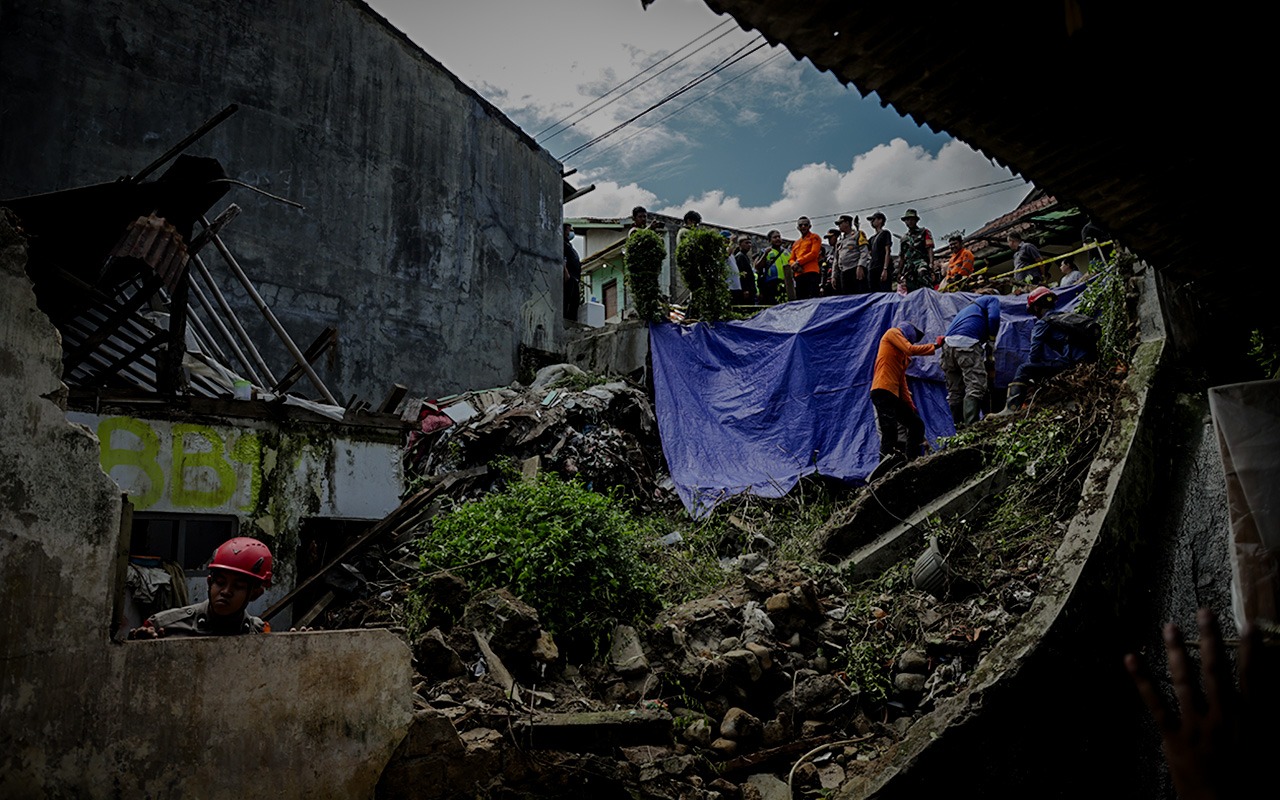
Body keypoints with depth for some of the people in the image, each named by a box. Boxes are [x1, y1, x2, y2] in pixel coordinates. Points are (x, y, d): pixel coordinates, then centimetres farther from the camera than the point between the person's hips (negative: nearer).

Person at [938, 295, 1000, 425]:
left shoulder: (971, 307, 39)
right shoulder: (992, 300, 17)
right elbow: (993, 318, -4)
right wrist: (992, 340, 10)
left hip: (947, 345, 8)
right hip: (966, 343, -8)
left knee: (954, 391, 10)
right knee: (975, 387, -12)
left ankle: (959, 427, 14)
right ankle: (970, 426, -24)